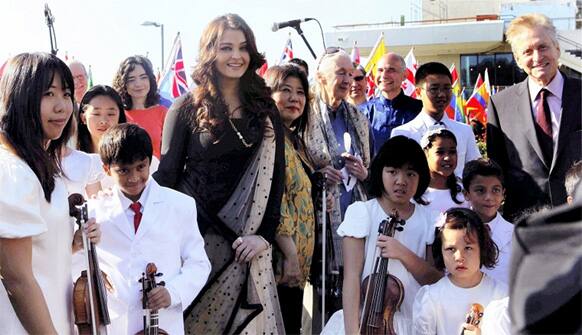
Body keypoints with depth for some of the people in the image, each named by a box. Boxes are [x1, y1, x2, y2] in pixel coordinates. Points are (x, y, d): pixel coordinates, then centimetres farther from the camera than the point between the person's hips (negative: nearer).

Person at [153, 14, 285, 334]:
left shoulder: (265, 109, 8)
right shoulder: (187, 109, 1)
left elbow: (275, 175, 5)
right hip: (197, 234, -2)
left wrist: (265, 233, -6)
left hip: (247, 239, 2)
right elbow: (167, 173, 0)